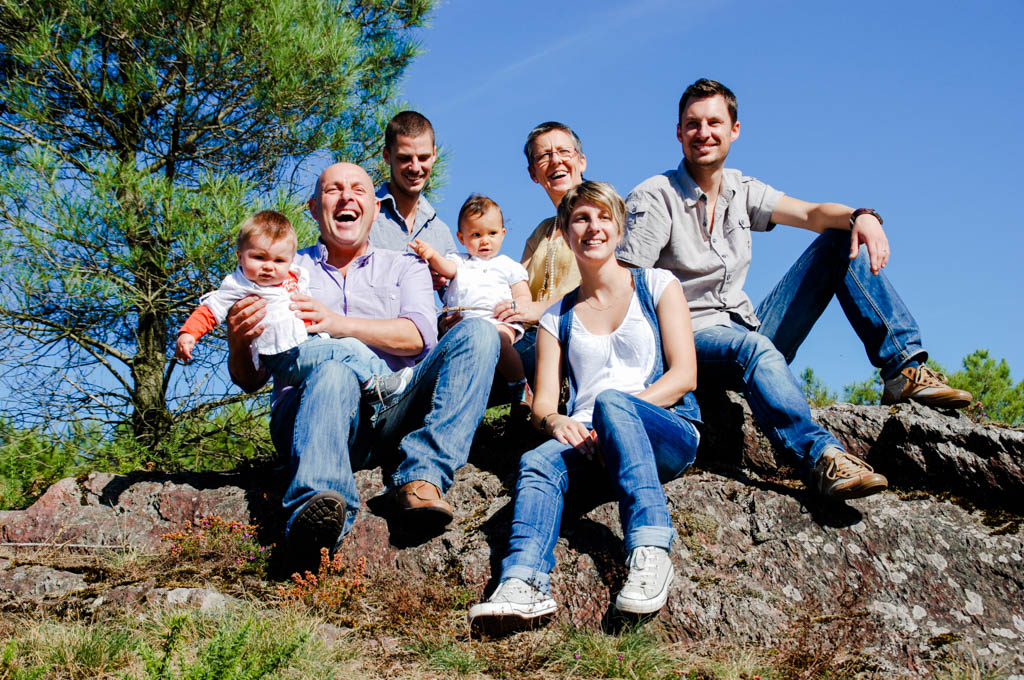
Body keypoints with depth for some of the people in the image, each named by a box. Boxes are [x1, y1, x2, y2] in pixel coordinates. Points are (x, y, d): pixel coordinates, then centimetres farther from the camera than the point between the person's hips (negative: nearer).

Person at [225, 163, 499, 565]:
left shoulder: (404, 268, 24)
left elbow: (418, 336, 1)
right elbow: (250, 380, 15)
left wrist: (340, 325, -14)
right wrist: (239, 343, -9)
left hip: (392, 416, 2)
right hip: (309, 412, -1)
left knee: (478, 332, -19)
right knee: (334, 374, -36)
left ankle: (420, 476, -36)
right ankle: (316, 510, -61)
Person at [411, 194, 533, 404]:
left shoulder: (509, 266, 24)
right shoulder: (459, 261, 28)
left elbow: (524, 297, 18)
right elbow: (447, 268, 5)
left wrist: (512, 306, -6)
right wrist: (431, 255, -18)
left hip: (498, 323, -2)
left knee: (497, 339, -37)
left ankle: (520, 387, -23)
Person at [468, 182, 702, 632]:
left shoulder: (657, 286, 13)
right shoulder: (558, 318, 21)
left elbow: (684, 375, 2)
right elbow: (542, 402, 12)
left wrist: (610, 416, -13)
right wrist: (556, 421, -14)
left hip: (666, 434, -2)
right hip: (589, 443, 2)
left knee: (612, 401, -35)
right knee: (537, 463, -30)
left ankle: (650, 550, -43)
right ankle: (524, 583, -52)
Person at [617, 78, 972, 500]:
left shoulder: (742, 191, 12)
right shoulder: (651, 199, -6)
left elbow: (811, 214, -1)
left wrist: (861, 217, -24)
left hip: (750, 333, 6)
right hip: (692, 339, -6)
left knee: (842, 241, -3)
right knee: (752, 347, -42)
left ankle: (904, 370, -16)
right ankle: (821, 457, -58)